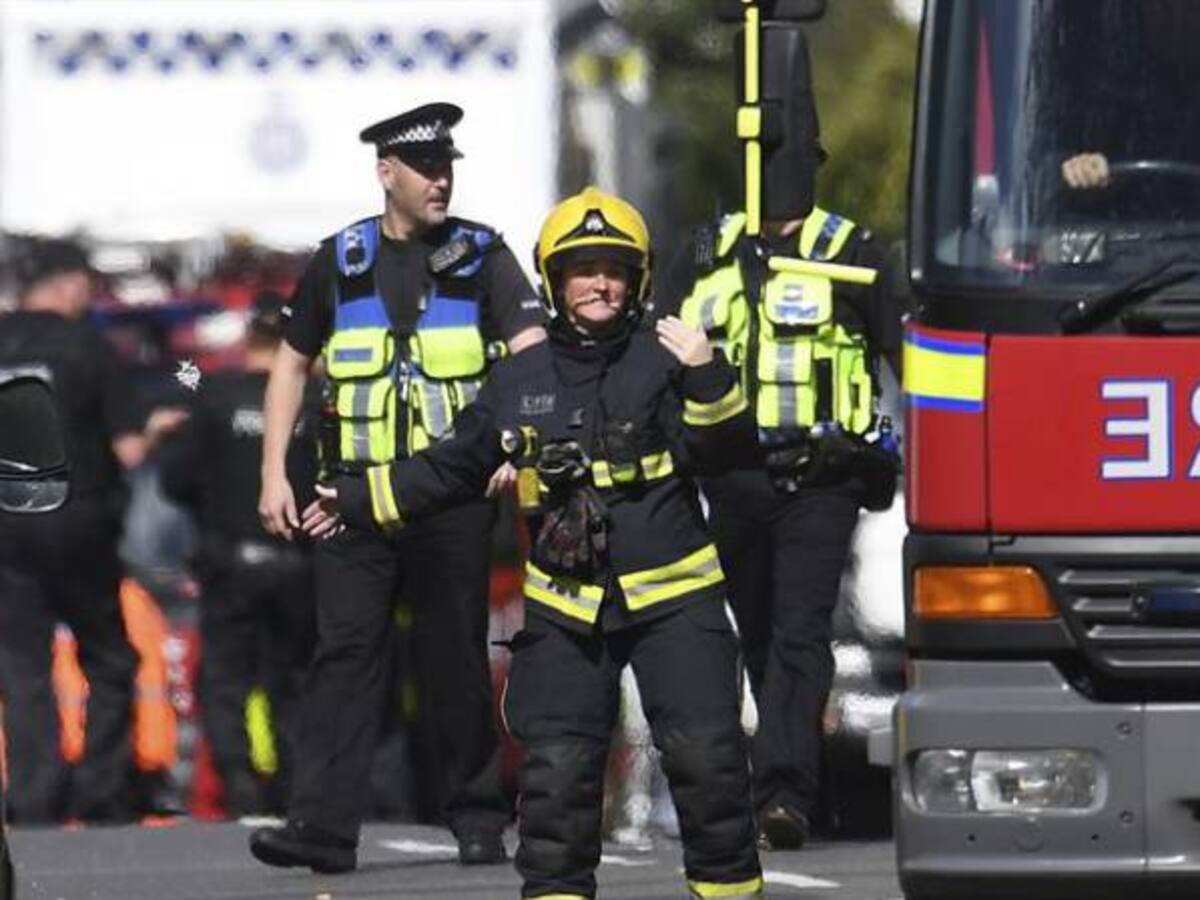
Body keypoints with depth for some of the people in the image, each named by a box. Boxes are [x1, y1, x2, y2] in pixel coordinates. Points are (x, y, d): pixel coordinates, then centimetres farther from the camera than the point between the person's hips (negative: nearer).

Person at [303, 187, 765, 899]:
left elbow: (724, 448, -12)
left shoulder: (662, 361, -1)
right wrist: (356, 501, 22)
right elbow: (451, 469, 21)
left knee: (706, 751, -8)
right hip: (565, 606, 3)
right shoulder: (520, 384, 9)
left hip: (672, 597, -3)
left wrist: (707, 378, -28)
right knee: (556, 762, -1)